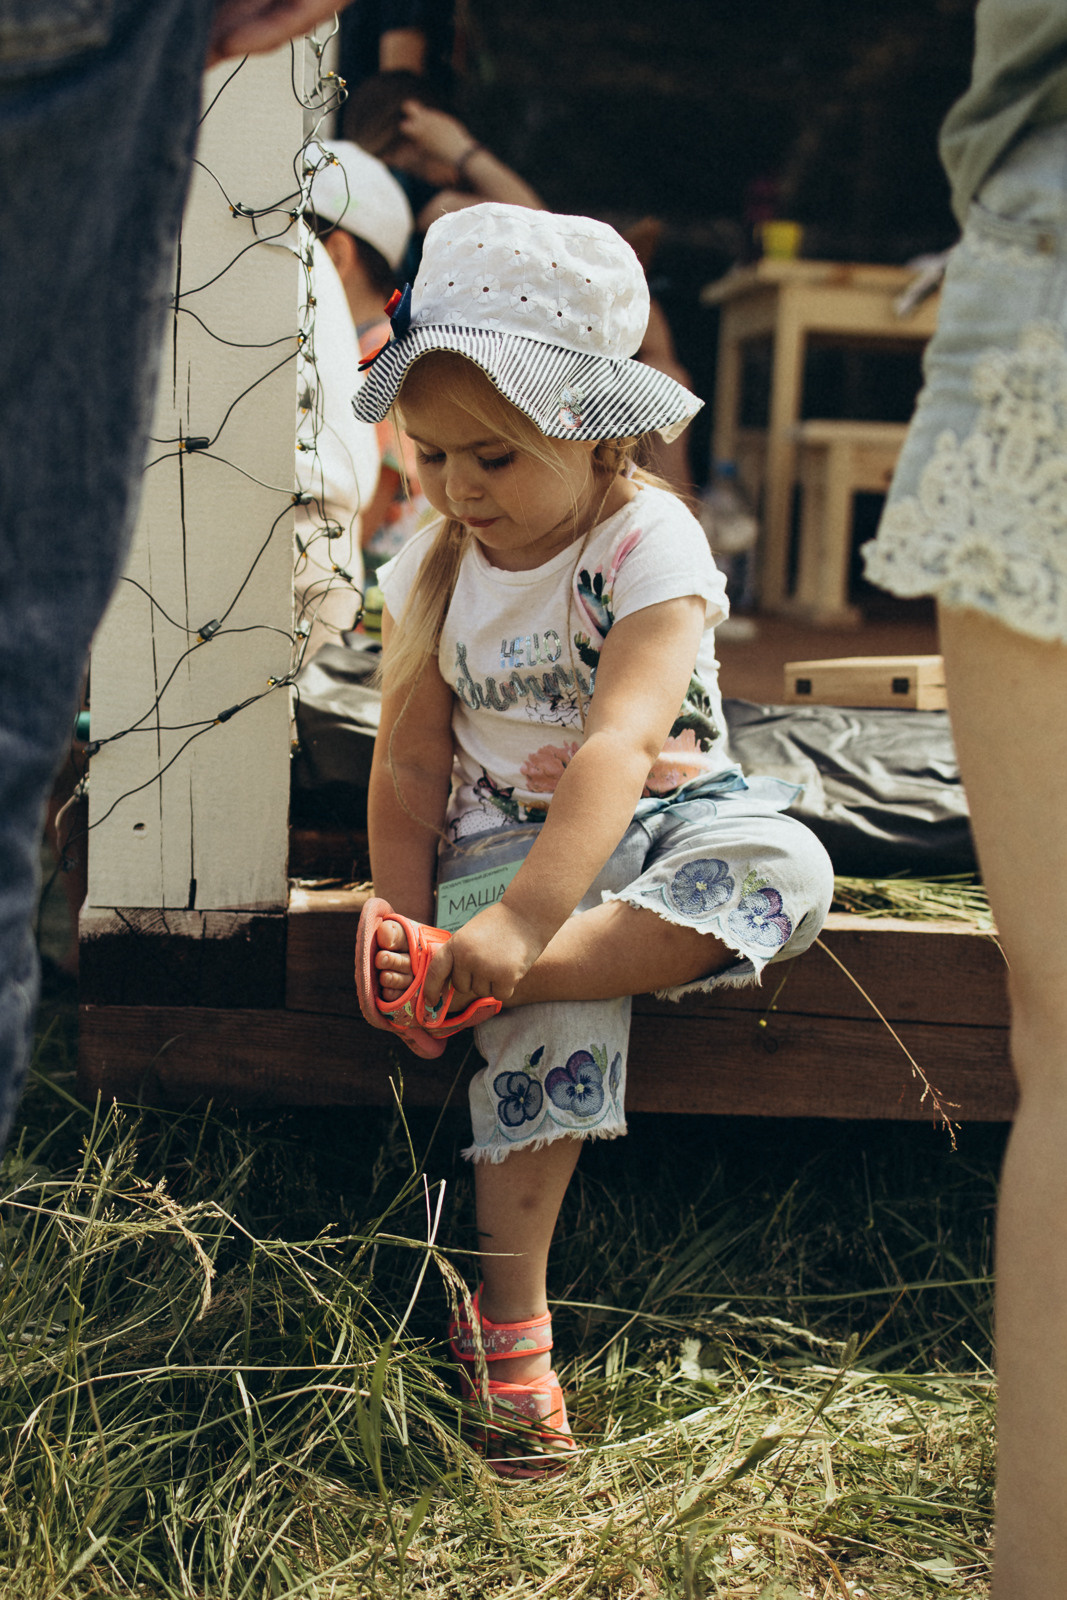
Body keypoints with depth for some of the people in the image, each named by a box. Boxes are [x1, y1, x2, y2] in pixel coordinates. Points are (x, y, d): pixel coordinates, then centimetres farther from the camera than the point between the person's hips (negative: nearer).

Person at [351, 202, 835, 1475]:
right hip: (503, 839, 1)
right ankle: (508, 1321, -23)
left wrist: (514, 925, -42)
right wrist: (402, 927, -11)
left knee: (785, 868, -33)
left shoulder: (650, 545, -16)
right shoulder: (431, 573, 0)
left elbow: (618, 749, -30)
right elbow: (409, 770, 4)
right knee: (558, 1012, -30)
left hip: (660, 816, -1)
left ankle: (474, 980, -38)